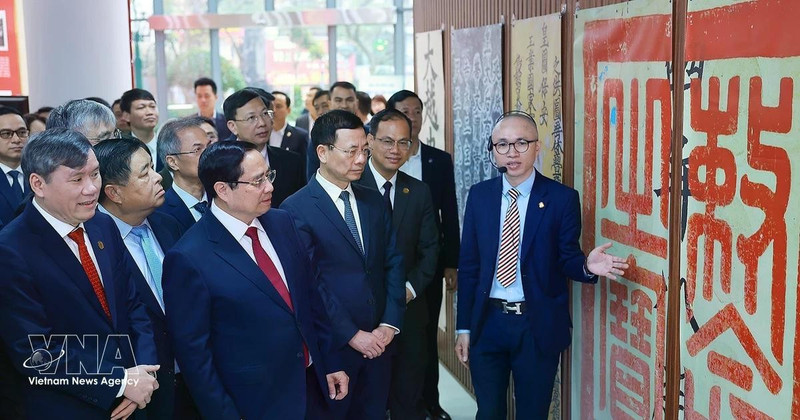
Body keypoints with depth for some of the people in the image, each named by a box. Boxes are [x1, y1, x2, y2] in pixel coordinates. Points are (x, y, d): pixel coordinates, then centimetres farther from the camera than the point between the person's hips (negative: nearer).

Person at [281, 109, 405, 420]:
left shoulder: (374, 202, 9)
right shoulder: (296, 209, -11)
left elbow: (393, 264, 7)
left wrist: (389, 324, -4)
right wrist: (352, 335, -14)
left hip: (379, 341, 5)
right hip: (333, 346, -5)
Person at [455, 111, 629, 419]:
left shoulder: (562, 198, -7)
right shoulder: (479, 195, 2)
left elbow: (566, 260, -2)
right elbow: (469, 264, 4)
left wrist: (586, 265, -26)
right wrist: (464, 327, 4)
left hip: (538, 327, -2)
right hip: (487, 324, 3)